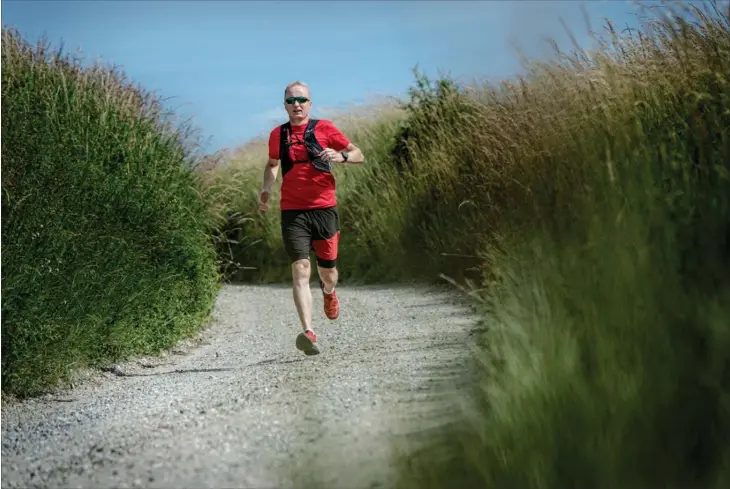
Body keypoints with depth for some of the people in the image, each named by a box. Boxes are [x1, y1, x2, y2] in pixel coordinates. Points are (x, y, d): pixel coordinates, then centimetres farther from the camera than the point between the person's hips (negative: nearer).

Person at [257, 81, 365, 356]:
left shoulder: (324, 128, 3)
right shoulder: (277, 134, 10)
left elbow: (359, 155, 6)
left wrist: (340, 156, -15)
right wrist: (266, 189, 10)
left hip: (324, 209, 0)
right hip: (292, 212, 0)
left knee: (327, 270, 10)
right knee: (300, 269, -15)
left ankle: (328, 292, 49)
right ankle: (308, 333, -23)